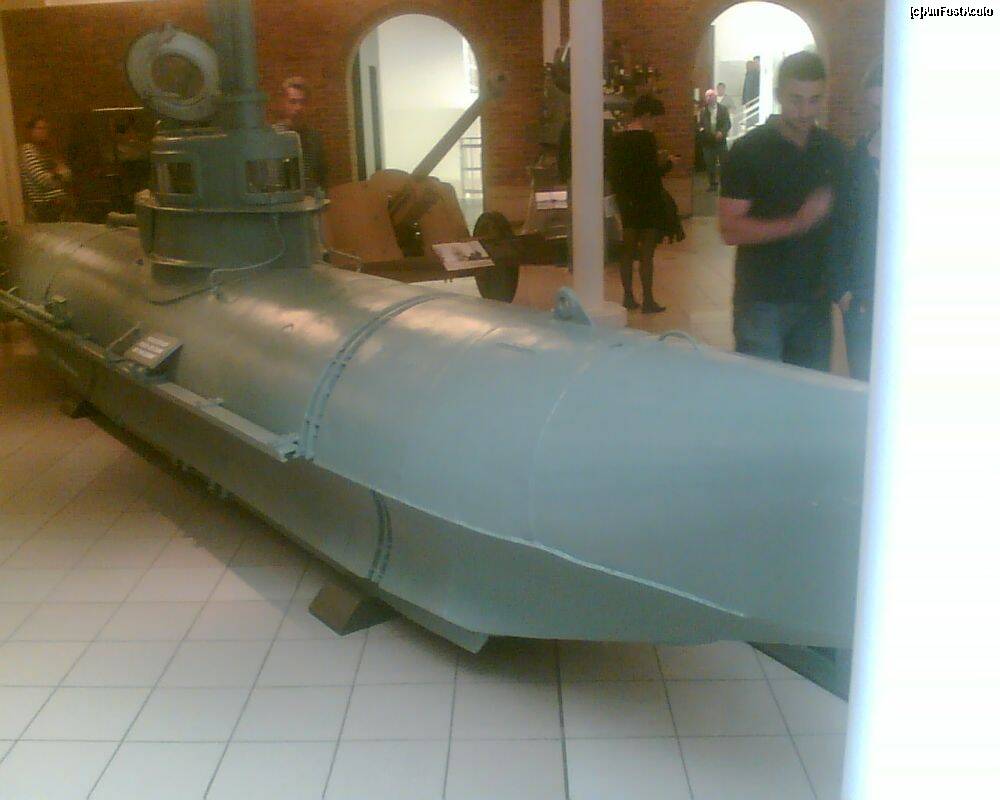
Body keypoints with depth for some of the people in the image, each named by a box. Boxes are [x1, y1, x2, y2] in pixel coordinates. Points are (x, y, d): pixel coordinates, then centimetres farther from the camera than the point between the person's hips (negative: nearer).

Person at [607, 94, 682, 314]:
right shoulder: (647, 138, -15)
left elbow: (611, 172, 8)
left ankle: (628, 297, 19)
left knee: (628, 251, 14)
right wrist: (669, 164, -1)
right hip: (648, 202, -6)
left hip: (626, 202, 6)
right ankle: (648, 301, 2)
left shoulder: (617, 139, 4)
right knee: (647, 253, -1)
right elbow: (653, 172, -18)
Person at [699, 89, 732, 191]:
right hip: (708, 141, 2)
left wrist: (722, 132, -17)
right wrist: (700, 128, -11)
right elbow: (700, 124, 12)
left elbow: (728, 123, -1)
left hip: (720, 140, -2)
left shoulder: (723, 109, 1)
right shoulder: (703, 110, 8)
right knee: (710, 164, 5)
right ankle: (713, 184, 14)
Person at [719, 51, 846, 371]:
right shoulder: (748, 150, -7)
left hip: (815, 299, 5)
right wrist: (797, 223, -24)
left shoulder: (832, 150, 8)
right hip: (762, 301, -4)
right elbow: (730, 230, -13)